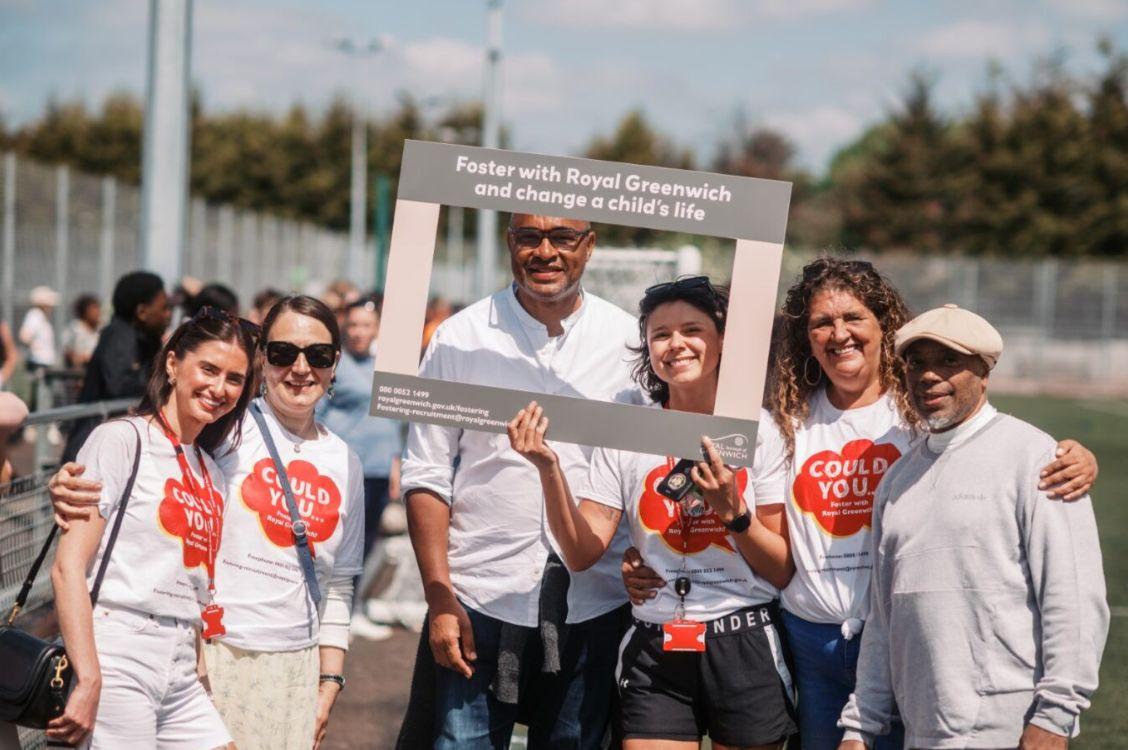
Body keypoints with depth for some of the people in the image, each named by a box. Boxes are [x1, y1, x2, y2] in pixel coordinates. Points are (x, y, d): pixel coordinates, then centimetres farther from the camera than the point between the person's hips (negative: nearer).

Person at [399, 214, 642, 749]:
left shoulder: (631, 341, 4)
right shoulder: (459, 338, 2)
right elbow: (426, 478, 2)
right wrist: (439, 597, -5)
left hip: (593, 604, 1)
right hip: (476, 603, -1)